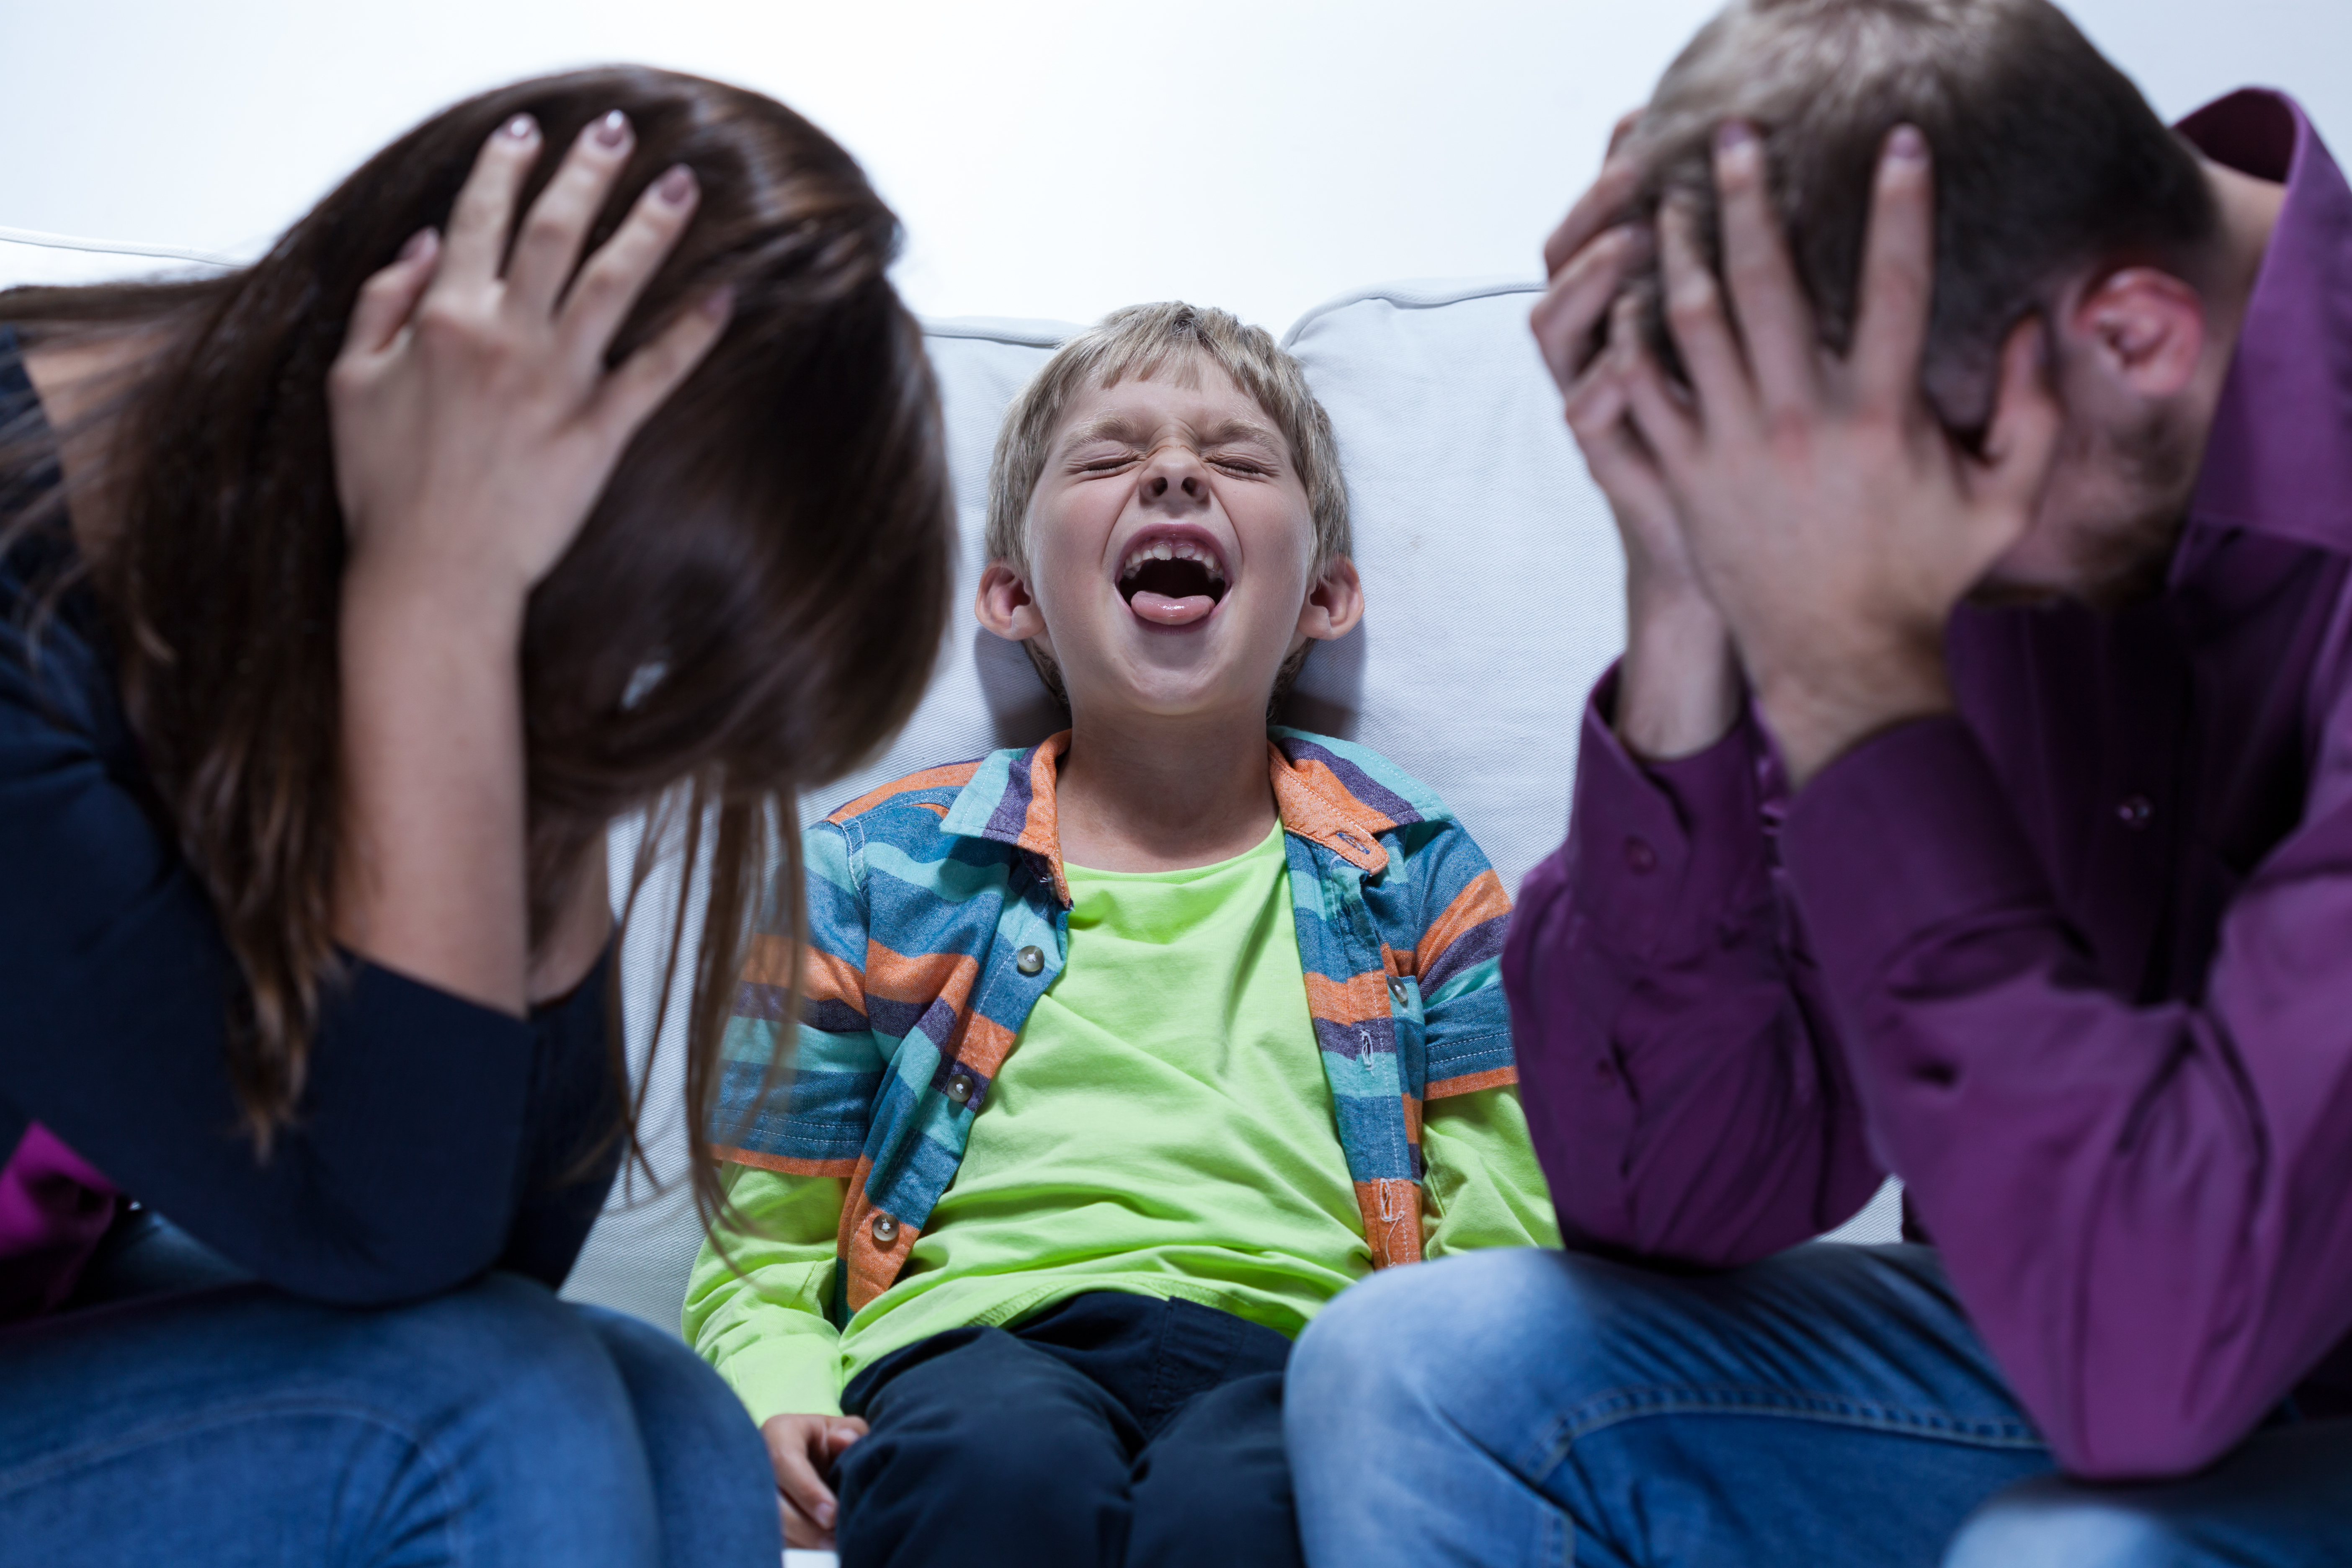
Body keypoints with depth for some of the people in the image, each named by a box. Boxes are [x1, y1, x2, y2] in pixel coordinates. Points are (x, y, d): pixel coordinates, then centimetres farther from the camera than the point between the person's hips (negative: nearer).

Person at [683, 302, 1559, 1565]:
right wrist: (785, 1406, -4)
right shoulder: (876, 870, 16)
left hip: (1289, 1352, 1)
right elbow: (764, 1256, 18)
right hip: (976, 1337, 0)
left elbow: (1503, 1243, 14)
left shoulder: (1410, 875, 18)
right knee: (1004, 1463, -37)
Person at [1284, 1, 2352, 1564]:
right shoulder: (1928, 477, -8)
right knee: (1417, 1373, -11)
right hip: (2066, 1363, 5)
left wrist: (1848, 664, -31)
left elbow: (2152, 1339, -33)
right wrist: (1688, 609, -21)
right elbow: (1667, 1203, -9)